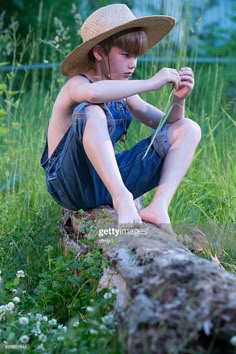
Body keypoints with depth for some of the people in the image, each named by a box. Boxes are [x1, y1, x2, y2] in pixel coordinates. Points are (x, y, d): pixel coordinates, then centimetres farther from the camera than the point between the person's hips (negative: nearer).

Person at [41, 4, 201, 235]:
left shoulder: (122, 92, 12)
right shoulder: (76, 84, -10)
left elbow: (165, 124, 11)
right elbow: (93, 93, -38)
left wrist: (178, 99, -9)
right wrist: (151, 83, -30)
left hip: (111, 179, 7)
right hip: (72, 183, -7)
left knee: (188, 129, 0)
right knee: (91, 112, -34)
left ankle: (159, 206, -20)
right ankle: (122, 198, -37)